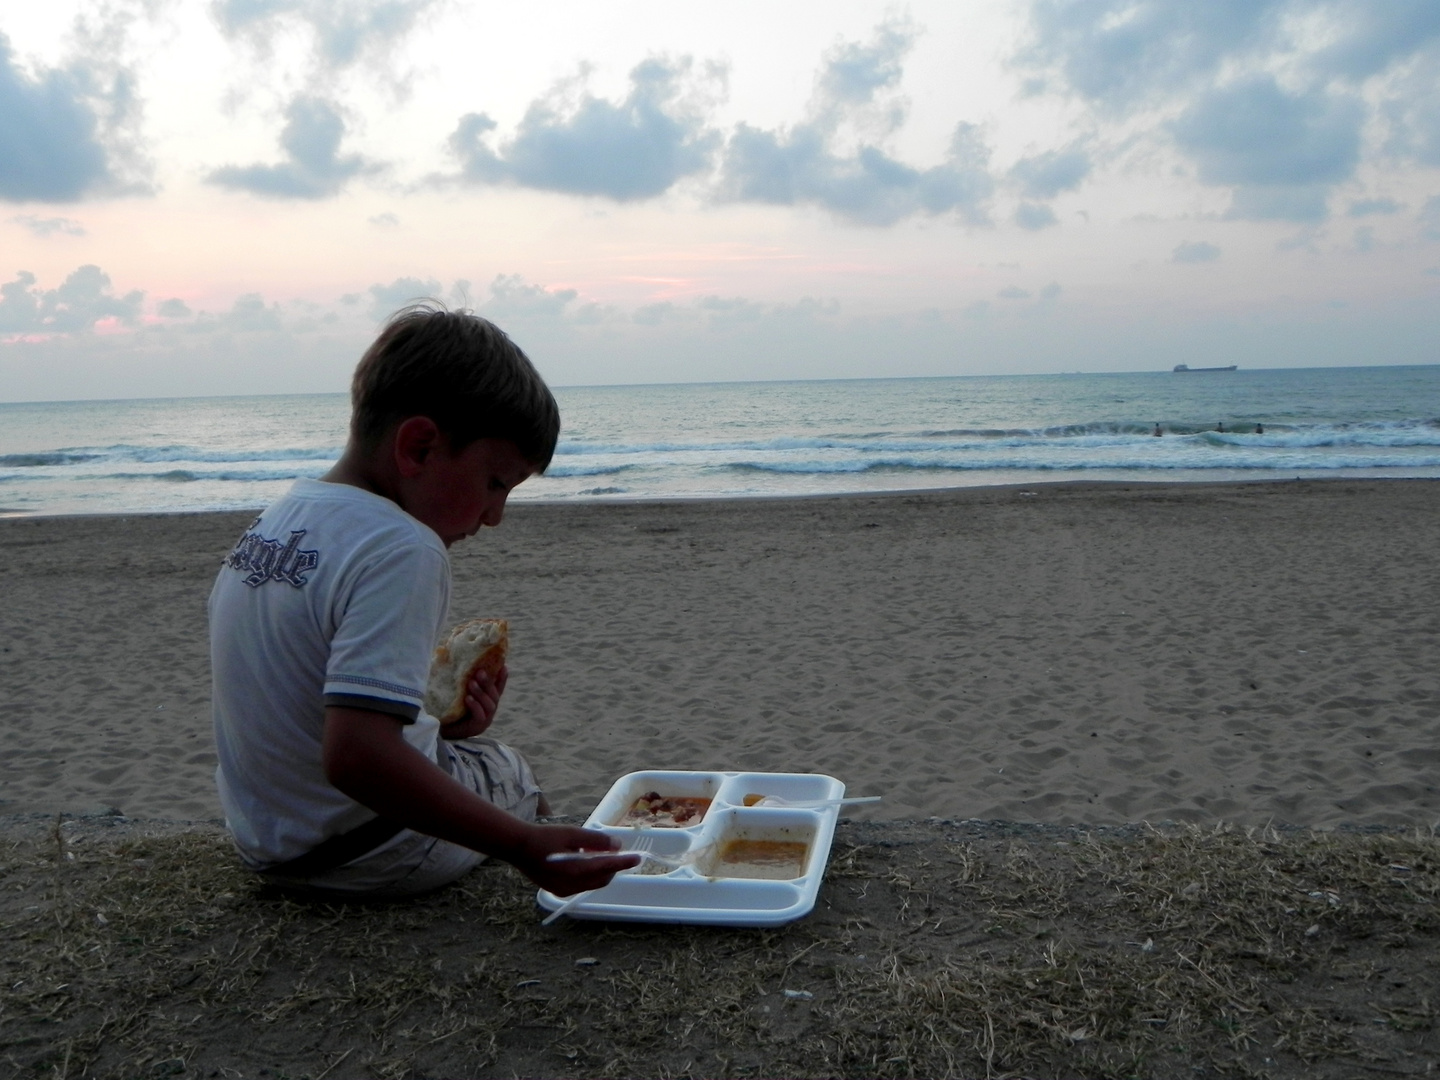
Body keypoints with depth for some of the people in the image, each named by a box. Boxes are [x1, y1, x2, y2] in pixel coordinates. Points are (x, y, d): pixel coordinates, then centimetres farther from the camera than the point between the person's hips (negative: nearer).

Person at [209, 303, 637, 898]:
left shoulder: (275, 519, 2)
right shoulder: (402, 550, -26)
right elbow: (355, 756, -36)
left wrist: (441, 721, 7)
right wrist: (526, 849, -34)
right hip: (367, 862, -7)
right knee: (510, 771, 19)